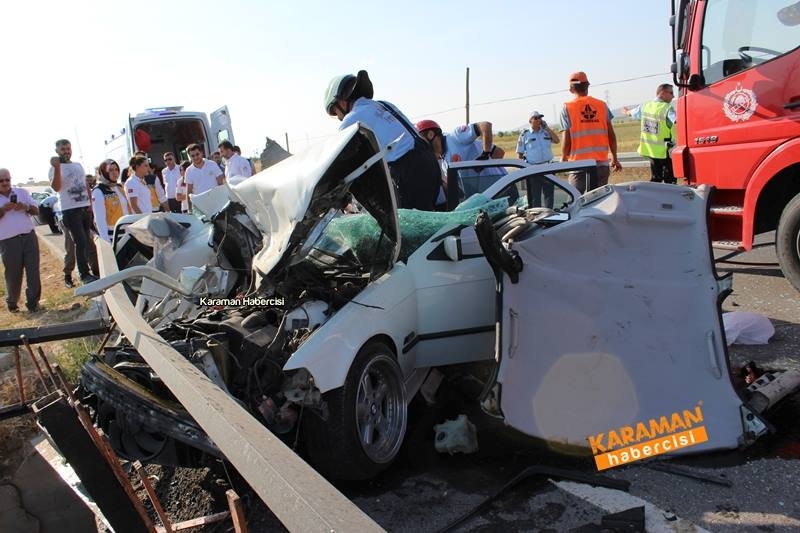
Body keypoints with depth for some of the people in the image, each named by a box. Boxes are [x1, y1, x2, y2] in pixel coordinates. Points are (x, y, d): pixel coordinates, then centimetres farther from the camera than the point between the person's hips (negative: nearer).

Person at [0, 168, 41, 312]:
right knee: (13, 275, 5)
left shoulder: (22, 192, 10)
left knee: (33, 271, 0)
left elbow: (36, 210, 9)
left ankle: (33, 302, 8)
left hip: (29, 237, 2)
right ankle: (12, 303, 24)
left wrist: (26, 207, -11)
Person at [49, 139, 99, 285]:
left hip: (86, 208, 6)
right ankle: (85, 274, -6)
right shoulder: (55, 168, -4)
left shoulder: (78, 165, 15)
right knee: (81, 242, -11)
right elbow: (56, 187, -21)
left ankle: (96, 269, 22)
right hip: (70, 210, -6)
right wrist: (57, 168, -29)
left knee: (90, 241, 12)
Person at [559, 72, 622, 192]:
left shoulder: (567, 107, -4)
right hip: (602, 164, 3)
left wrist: (563, 158, 11)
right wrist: (614, 158, 16)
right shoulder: (602, 105, 4)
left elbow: (567, 138, -7)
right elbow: (611, 135, 5)